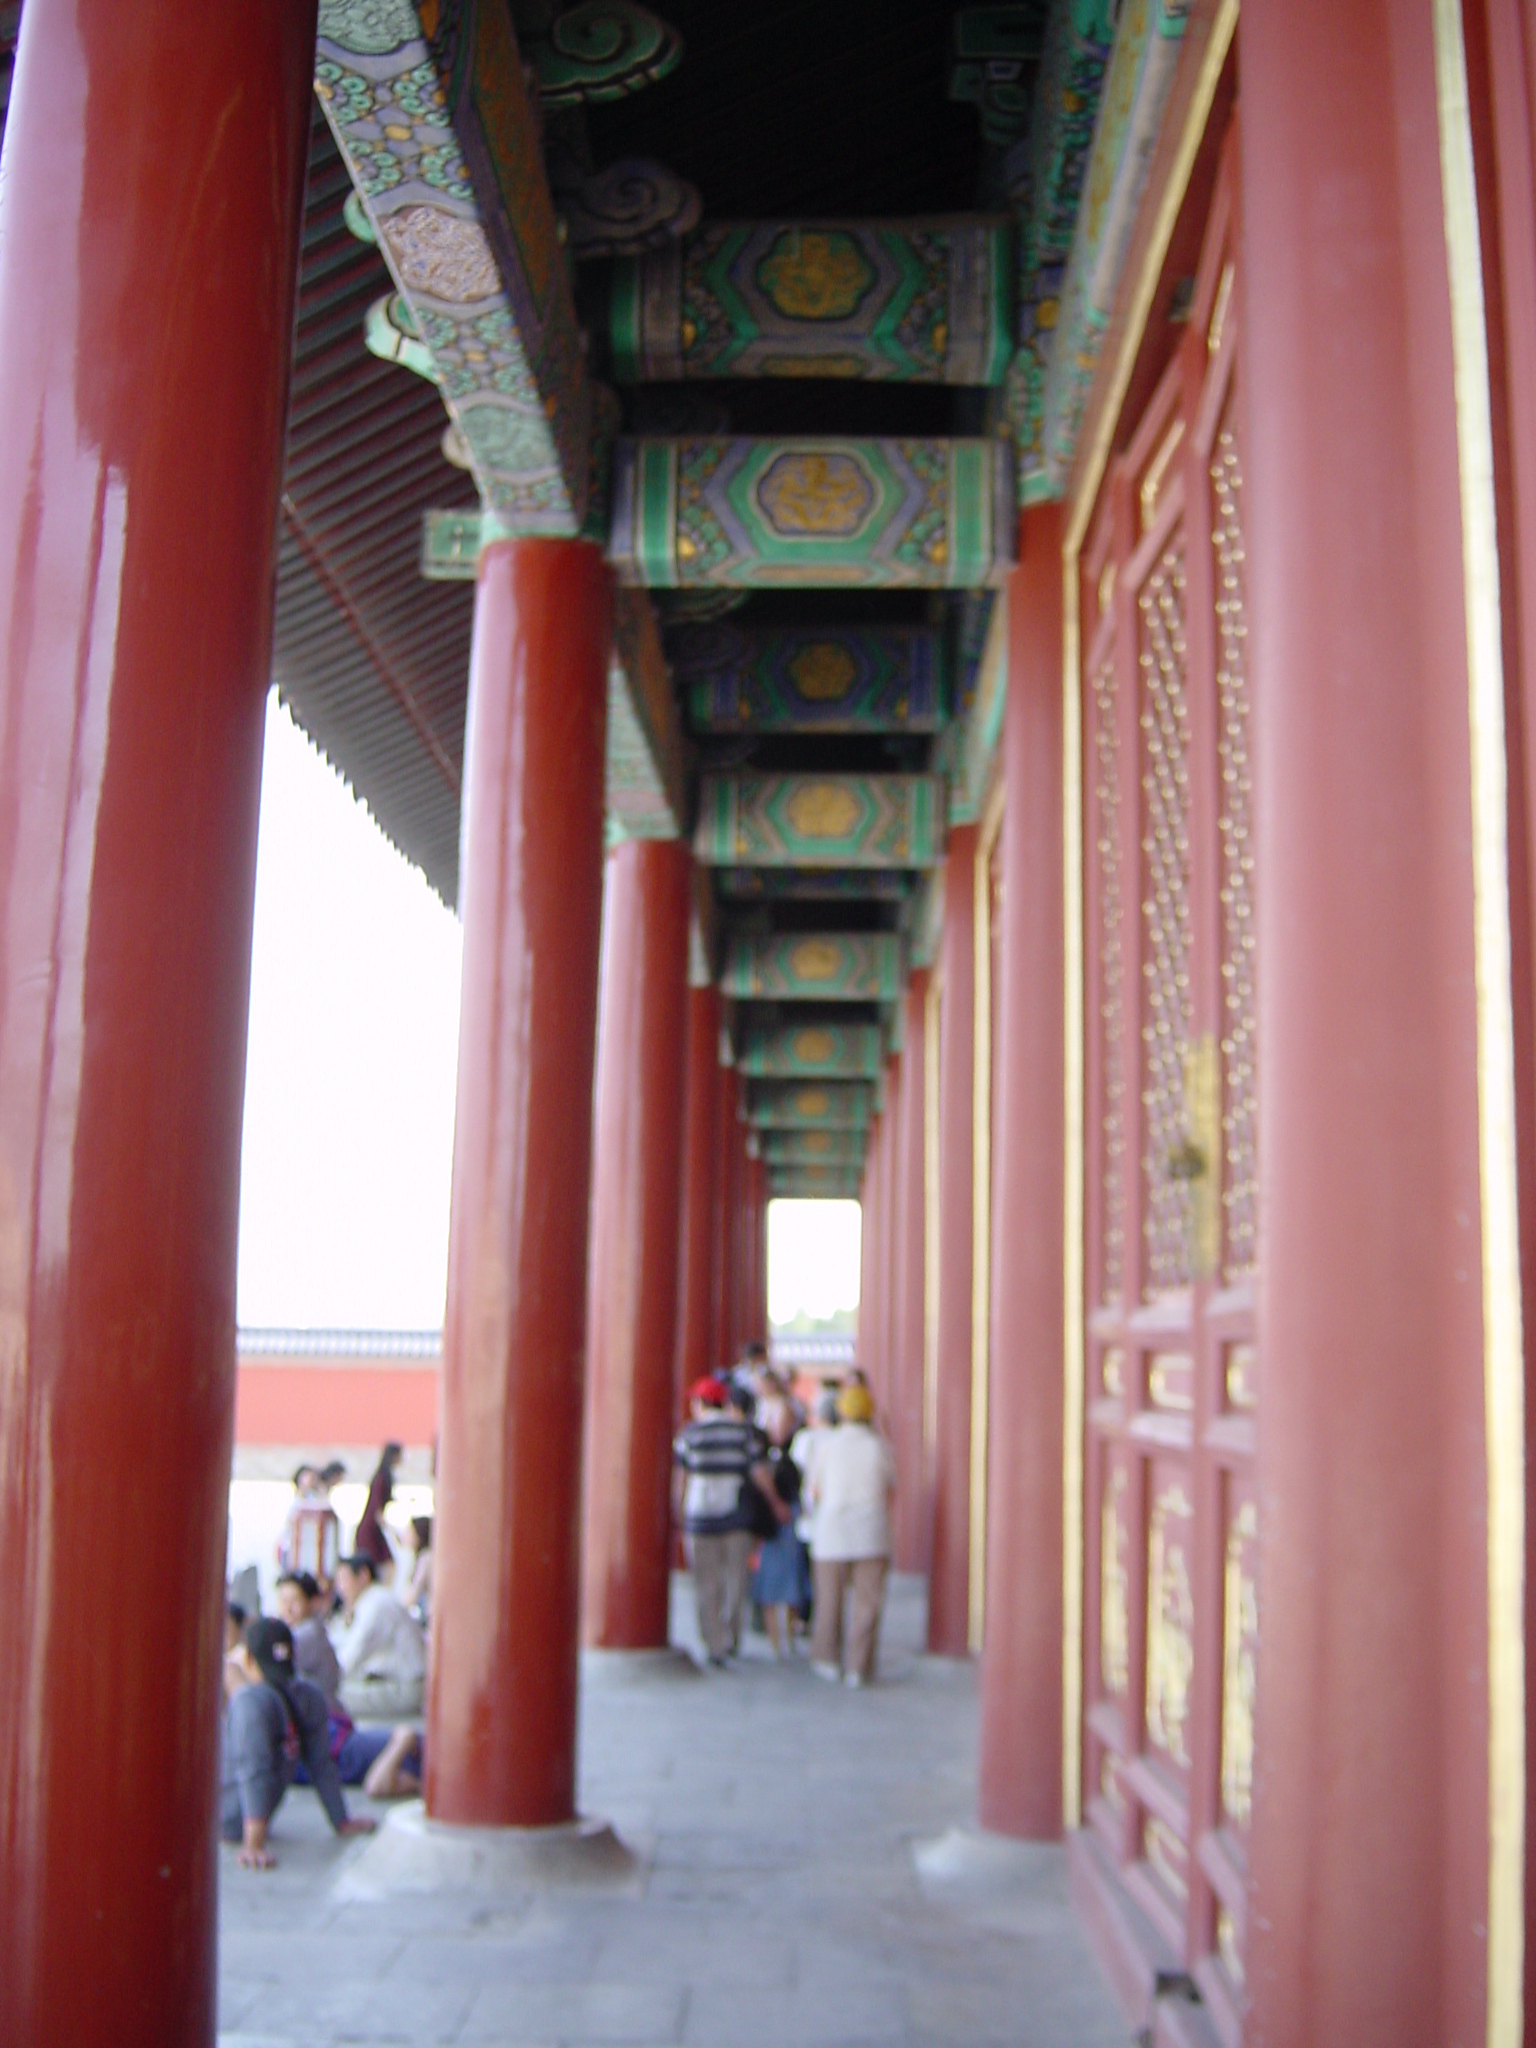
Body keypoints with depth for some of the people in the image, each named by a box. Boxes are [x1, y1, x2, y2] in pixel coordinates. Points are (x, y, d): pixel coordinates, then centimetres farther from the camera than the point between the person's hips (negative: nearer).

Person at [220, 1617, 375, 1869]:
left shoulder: (250, 1699, -25)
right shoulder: (311, 1697, -4)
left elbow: (254, 1772, -31)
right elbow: (322, 1765, 3)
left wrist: (254, 1845, -34)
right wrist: (342, 1822, 10)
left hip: (227, 1820, -7)